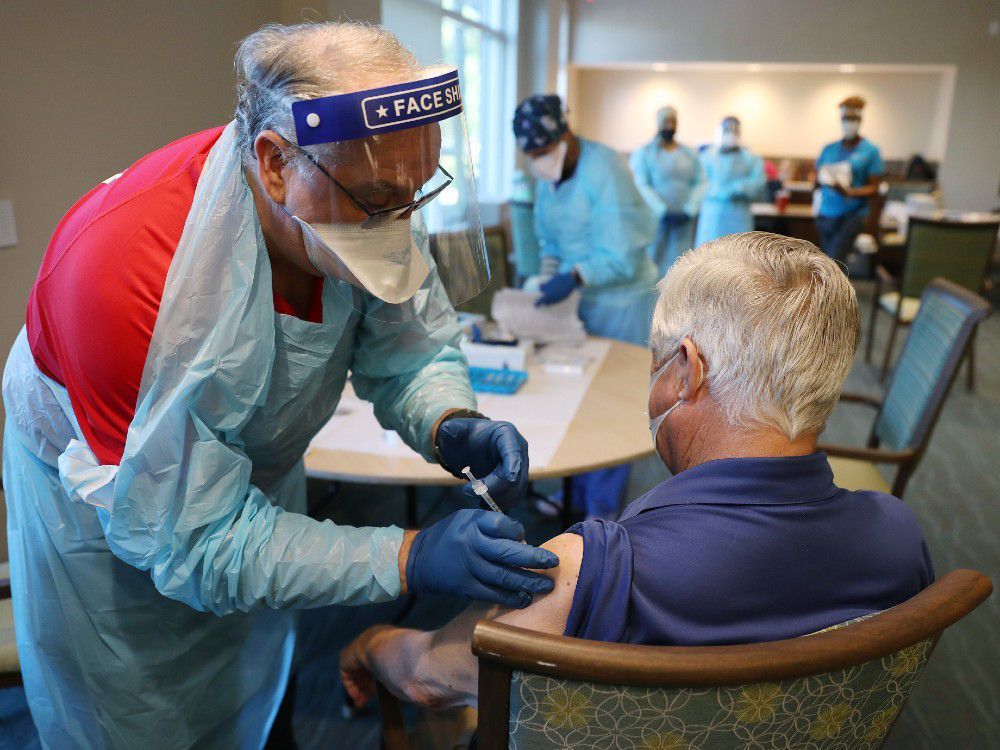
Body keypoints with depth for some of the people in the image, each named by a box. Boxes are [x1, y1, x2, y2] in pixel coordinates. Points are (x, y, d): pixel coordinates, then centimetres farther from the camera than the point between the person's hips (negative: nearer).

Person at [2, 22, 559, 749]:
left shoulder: (362, 186, -25)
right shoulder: (125, 272, -41)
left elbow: (411, 348, -11)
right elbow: (195, 540, -35)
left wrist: (450, 425, -34)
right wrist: (411, 558, -41)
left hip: (257, 467, 5)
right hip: (108, 498, -4)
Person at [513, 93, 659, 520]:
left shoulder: (602, 170, -20)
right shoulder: (549, 175, 3)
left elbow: (622, 255, -24)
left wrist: (573, 277, -33)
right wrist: (546, 276, -4)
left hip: (622, 304, -7)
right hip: (581, 298, 7)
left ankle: (604, 507, 15)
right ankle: (576, 490, 28)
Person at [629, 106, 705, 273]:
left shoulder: (690, 154, 12)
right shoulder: (643, 153, 1)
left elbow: (700, 183, 7)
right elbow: (641, 186, -7)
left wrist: (689, 211, -9)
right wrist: (663, 212, -15)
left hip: (684, 220, 3)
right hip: (654, 219, -3)